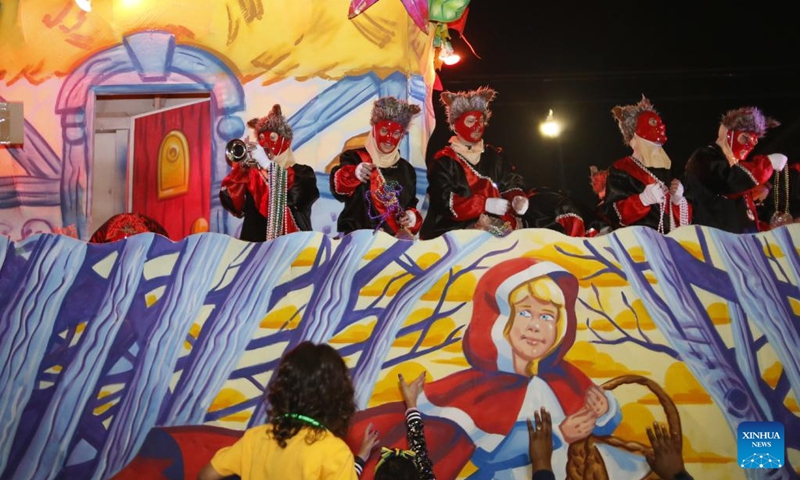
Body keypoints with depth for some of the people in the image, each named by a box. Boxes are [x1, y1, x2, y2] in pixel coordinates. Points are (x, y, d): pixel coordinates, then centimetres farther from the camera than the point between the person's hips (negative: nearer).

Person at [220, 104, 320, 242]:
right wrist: (240, 168, -11)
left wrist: (267, 164, -13)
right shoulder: (251, 172, 12)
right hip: (254, 242, 2)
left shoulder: (302, 173, 6)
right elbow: (230, 201, 0)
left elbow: (295, 195, -16)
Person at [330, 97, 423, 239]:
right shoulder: (354, 158, 2)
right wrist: (354, 173, -40)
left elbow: (411, 205, 27)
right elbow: (339, 187, -19)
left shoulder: (406, 170, 17)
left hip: (394, 239, 4)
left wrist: (412, 217, 4)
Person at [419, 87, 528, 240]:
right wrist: (486, 204, -19)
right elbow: (444, 202, -11)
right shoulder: (443, 161, 1)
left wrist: (517, 199, -12)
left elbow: (510, 184, 13)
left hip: (497, 228, 5)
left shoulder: (494, 156, 17)